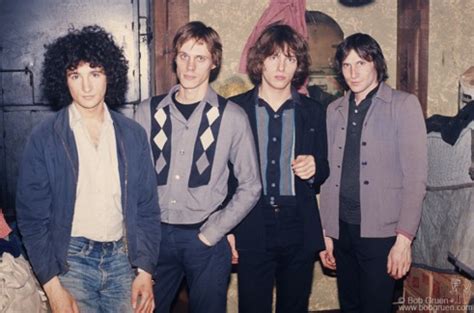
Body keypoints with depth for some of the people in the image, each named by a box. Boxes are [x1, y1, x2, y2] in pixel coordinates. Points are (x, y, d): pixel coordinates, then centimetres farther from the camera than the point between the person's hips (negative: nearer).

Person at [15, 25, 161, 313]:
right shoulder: (44, 138, -6)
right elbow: (32, 217, -4)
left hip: (122, 256, 3)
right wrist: (53, 286, -8)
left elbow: (147, 208, 5)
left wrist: (145, 270, 1)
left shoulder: (133, 134, 1)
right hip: (70, 260, -2)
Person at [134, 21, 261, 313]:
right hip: (155, 235, 2)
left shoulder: (232, 116, -4)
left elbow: (250, 186, 0)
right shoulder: (148, 111, 3)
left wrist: (211, 233, -5)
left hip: (206, 239, -1)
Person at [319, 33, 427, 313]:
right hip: (342, 229, 4)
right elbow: (329, 174, 11)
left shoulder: (404, 105, -3)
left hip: (381, 233, -4)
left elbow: (415, 177, -7)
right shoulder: (335, 110, 11)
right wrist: (326, 232, 9)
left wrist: (404, 238, -13)